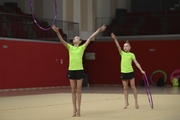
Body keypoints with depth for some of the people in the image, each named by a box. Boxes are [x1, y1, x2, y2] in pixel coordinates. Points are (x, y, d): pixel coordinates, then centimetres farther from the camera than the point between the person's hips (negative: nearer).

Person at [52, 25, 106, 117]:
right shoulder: (70, 47, 8)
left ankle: (78, 110, 5)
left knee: (78, 90, 1)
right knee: (73, 91, 6)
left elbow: (90, 38, 2)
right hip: (71, 70, 2)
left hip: (79, 70, -2)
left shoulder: (82, 47, 6)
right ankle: (74, 109, 11)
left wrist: (98, 30, 0)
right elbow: (62, 40, -5)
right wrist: (57, 32, -22)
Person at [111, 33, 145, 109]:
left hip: (130, 72, -2)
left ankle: (136, 102, 10)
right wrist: (115, 39, -21)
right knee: (125, 88, 7)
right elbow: (118, 46, -7)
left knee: (133, 87, 2)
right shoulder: (122, 53, 6)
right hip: (123, 73, 2)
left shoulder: (132, 54, 1)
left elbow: (136, 63, -5)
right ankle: (126, 102, 14)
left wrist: (141, 70, -15)